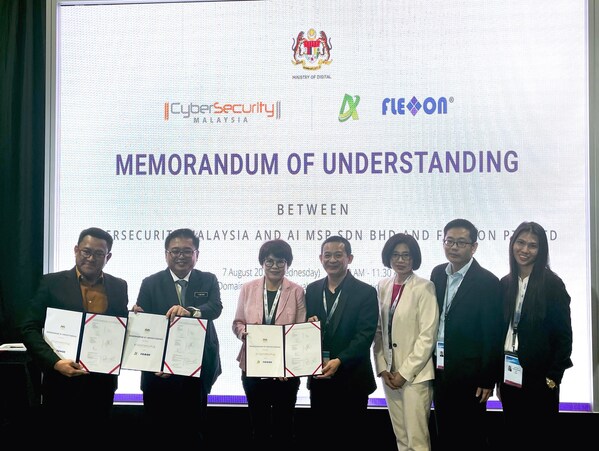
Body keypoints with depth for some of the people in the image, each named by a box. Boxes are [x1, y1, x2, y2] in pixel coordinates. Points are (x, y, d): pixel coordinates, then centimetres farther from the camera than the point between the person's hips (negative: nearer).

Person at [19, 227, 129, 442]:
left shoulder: (119, 287, 6)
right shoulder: (52, 282, -3)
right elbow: (29, 329, -6)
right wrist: (55, 362, -18)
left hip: (102, 383, 2)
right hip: (62, 381, -2)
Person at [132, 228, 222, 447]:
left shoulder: (208, 280, 4)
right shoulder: (150, 283, 1)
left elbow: (215, 308, -15)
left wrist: (189, 311, -34)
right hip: (158, 370, 0)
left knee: (194, 434, 9)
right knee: (159, 433, 8)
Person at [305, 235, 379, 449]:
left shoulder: (365, 292, -6)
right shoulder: (312, 290, 8)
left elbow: (365, 336, -13)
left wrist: (339, 361, -24)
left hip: (352, 380, -4)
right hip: (319, 378, 4)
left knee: (349, 439, 5)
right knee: (318, 438, 10)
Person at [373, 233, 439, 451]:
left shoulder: (424, 287, -10)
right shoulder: (382, 286, 7)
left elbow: (428, 336, -13)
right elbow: (378, 330, 10)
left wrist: (405, 372, -13)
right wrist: (383, 369, 1)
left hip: (415, 374, -5)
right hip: (389, 373, 5)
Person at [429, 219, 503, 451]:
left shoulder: (487, 281, -12)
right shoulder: (438, 274, 6)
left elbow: (493, 335, -12)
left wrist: (487, 380, -12)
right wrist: (430, 365, 8)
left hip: (468, 376, -6)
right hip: (440, 371, 6)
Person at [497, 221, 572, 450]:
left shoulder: (552, 283, -8)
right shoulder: (505, 284, 7)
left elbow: (564, 335, -8)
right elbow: (502, 331, 10)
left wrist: (553, 378, -10)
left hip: (539, 377, -5)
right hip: (509, 374, 5)